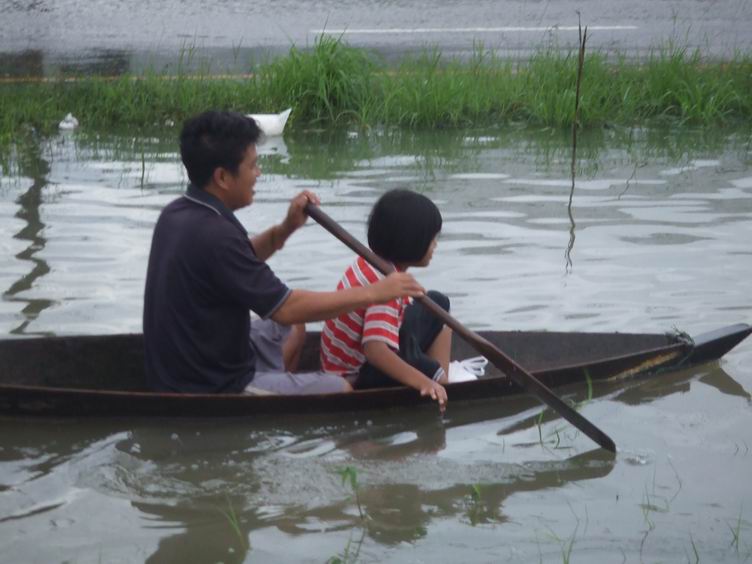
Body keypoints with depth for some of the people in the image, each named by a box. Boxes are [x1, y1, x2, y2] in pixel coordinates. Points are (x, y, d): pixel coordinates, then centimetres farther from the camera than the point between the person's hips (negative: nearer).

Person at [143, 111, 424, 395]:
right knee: (341, 390, -1)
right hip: (214, 388, -10)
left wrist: (285, 230, 1)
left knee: (290, 331, 28)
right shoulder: (213, 235, -28)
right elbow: (286, 309, -24)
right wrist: (373, 293, -17)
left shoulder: (176, 214, 1)